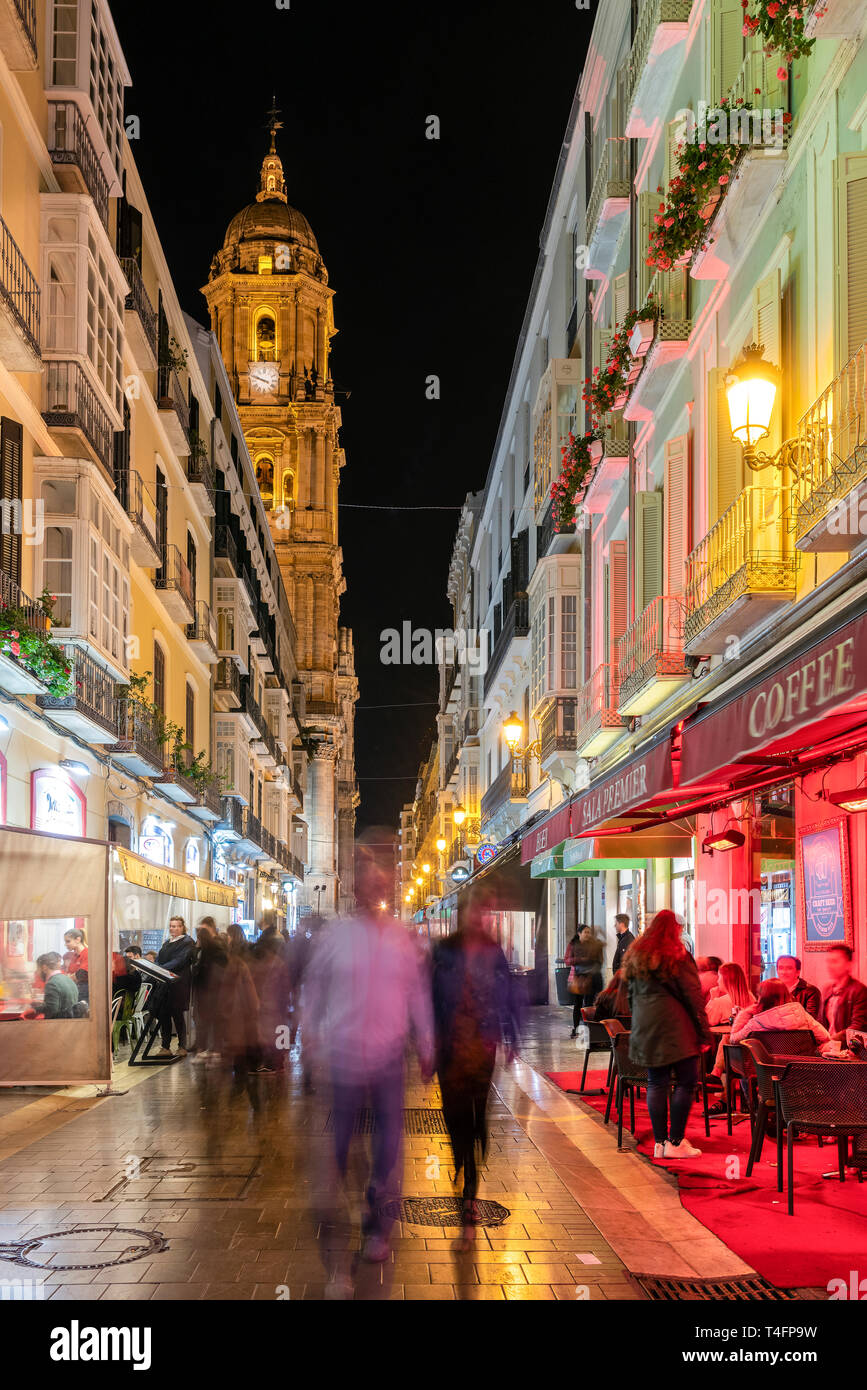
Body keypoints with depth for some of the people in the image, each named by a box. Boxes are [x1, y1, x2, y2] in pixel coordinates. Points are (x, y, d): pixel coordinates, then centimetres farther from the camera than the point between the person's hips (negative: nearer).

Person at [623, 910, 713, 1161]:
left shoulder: (635, 957, 13)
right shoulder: (677, 957, -7)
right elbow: (693, 997, -8)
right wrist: (704, 1033, -6)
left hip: (646, 1028, 6)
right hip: (676, 1028, -6)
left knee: (656, 1084, 8)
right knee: (686, 1082, -1)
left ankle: (660, 1142, 9)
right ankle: (675, 1142, -3)